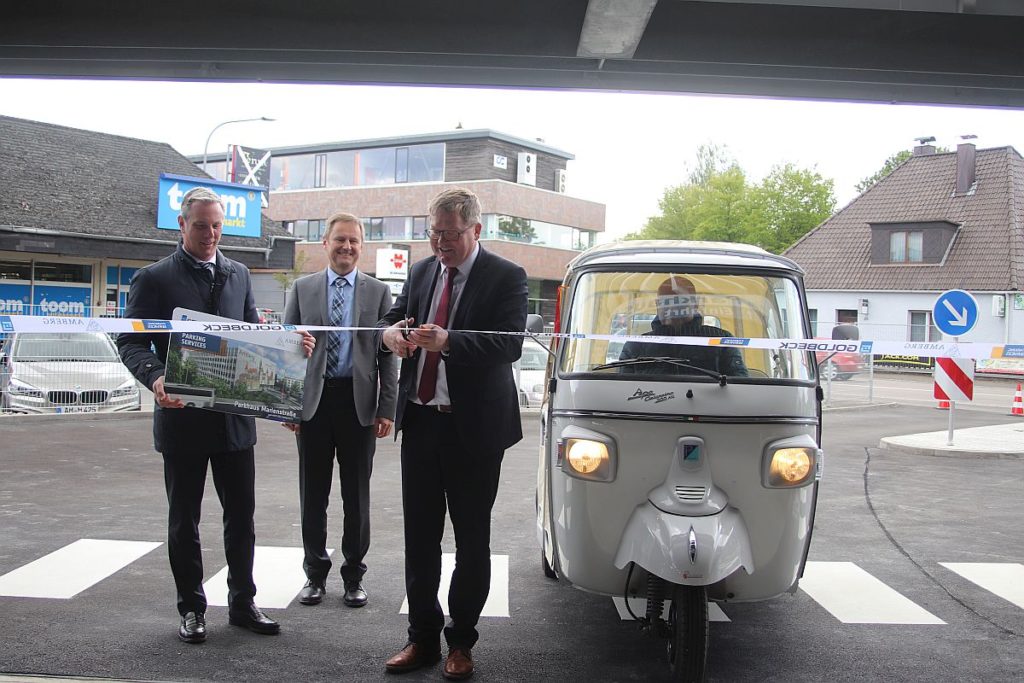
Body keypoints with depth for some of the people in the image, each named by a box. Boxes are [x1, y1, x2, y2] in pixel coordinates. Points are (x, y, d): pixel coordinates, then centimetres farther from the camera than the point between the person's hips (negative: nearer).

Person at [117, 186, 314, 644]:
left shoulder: (238, 275, 11)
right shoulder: (154, 279, -2)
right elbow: (131, 341, -7)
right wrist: (155, 378, -26)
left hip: (234, 415, 4)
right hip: (182, 417, -3)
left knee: (241, 513, 9)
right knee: (184, 519, 8)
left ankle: (242, 602, 23)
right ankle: (191, 609, 21)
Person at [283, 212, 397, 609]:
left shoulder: (378, 292, 5)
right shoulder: (303, 289, 7)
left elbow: (387, 354, 3)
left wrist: (387, 408, -4)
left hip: (358, 402, -1)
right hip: (313, 401, 1)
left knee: (357, 496, 7)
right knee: (313, 494, 8)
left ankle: (354, 576, 19)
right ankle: (315, 573, 21)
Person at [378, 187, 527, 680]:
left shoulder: (506, 278, -7)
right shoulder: (421, 272, 11)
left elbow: (510, 344, -19)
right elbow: (393, 316, 16)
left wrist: (448, 341, -32)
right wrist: (391, 331, -9)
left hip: (473, 427, -5)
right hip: (420, 421, 5)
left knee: (472, 540, 7)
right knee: (420, 536, 11)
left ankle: (461, 643, 21)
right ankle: (423, 637, 23)